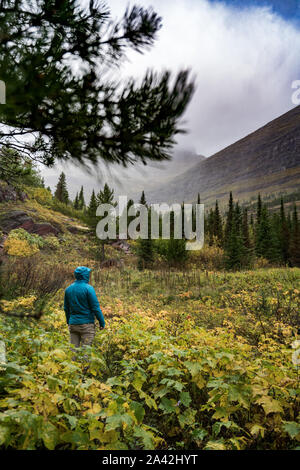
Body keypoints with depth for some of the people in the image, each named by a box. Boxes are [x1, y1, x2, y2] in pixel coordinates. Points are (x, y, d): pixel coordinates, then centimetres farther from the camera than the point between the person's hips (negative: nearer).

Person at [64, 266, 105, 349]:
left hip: (73, 324, 5)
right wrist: (102, 322, -3)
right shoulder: (88, 288, -11)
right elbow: (95, 307, -12)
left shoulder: (68, 289, 7)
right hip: (86, 324, -5)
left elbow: (66, 308, 15)